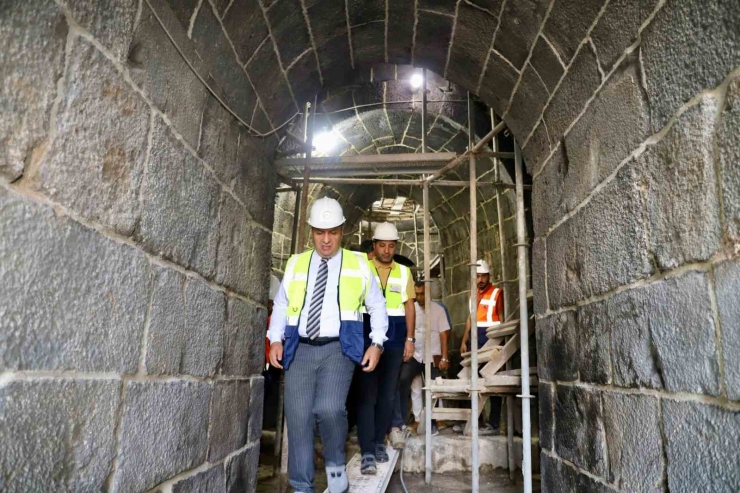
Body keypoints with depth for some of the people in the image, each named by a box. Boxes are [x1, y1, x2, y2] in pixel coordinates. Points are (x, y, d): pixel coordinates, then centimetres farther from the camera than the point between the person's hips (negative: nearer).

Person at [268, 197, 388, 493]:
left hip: (338, 348, -3)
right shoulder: (296, 264, 13)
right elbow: (280, 305, 17)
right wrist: (275, 340, 3)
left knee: (329, 408, -24)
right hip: (299, 349, 3)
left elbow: (377, 306, 11)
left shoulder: (358, 264, 7)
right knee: (298, 420, 1)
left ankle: (336, 464, 5)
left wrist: (376, 343, 0)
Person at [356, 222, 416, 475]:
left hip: (395, 336, 3)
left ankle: (379, 442, 24)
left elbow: (409, 305, 11)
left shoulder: (403, 272, 10)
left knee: (388, 393, 10)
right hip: (368, 334, -3)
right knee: (367, 393, -4)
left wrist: (410, 338, 5)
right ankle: (367, 451, -2)